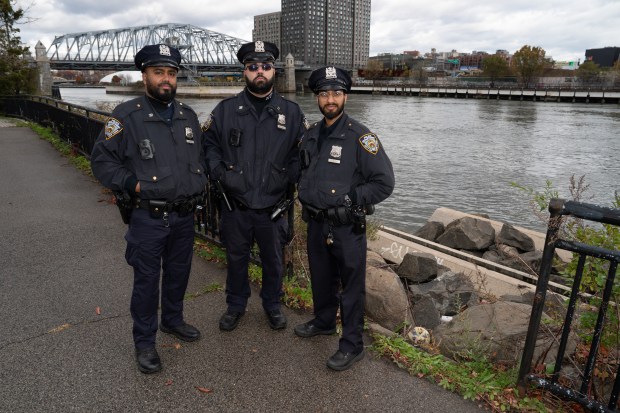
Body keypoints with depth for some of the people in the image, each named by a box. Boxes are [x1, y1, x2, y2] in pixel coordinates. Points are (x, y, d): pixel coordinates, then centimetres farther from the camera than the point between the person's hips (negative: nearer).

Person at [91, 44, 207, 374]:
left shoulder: (188, 116, 8)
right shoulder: (126, 115, -9)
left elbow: (200, 155, 21)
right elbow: (102, 159, -5)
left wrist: (199, 180, 6)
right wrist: (132, 184, -14)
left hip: (185, 215, 5)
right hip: (148, 217, -5)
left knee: (179, 273, 19)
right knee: (146, 280, 6)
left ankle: (173, 319, 42)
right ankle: (144, 342, 24)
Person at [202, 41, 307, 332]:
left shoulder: (291, 112, 1)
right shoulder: (226, 110, -1)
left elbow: (302, 152, 6)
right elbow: (209, 144, 7)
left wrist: (289, 179, -6)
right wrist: (218, 173, -7)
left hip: (273, 207, 0)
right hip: (235, 206, 0)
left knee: (273, 261, 15)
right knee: (236, 258, 16)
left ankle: (272, 305, 38)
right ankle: (235, 305, 37)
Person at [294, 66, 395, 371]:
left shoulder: (360, 137, -13)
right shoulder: (311, 135, 8)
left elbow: (384, 182, -15)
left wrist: (349, 200, -16)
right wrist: (305, 195, 8)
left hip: (347, 227, -6)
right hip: (316, 223, 7)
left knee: (351, 286, 5)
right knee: (321, 278, 22)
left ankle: (352, 345, 19)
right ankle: (324, 321, 45)